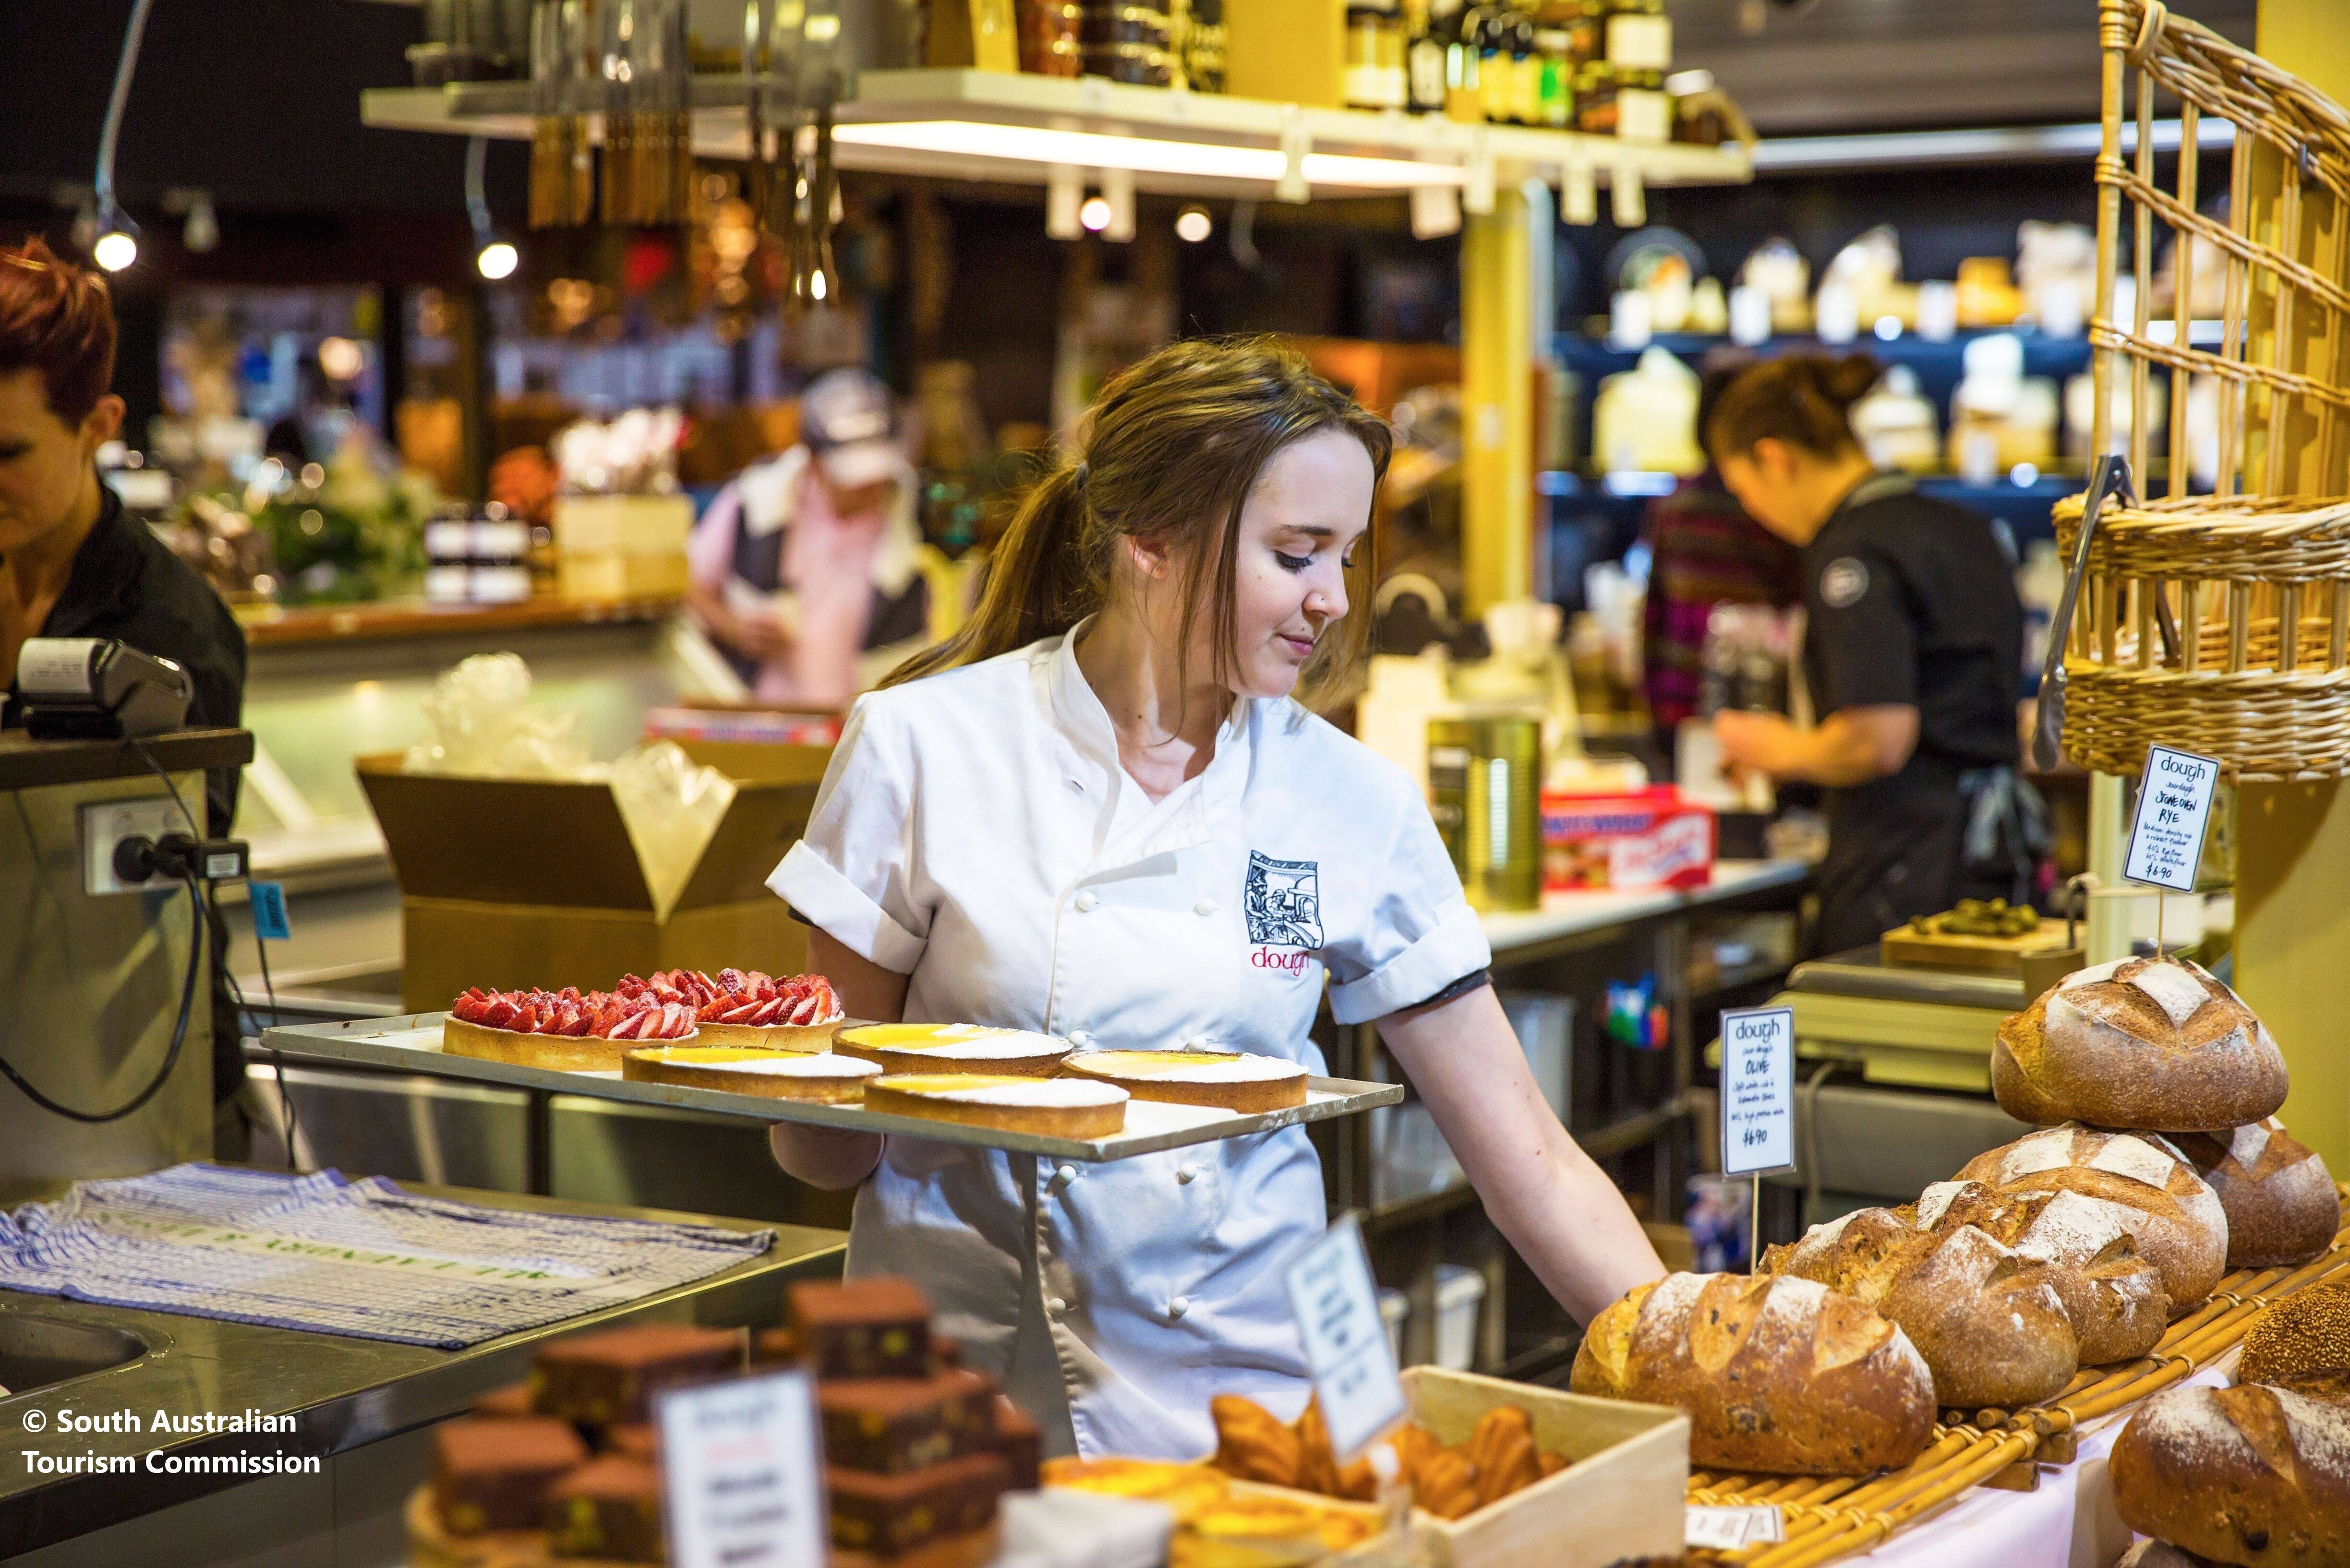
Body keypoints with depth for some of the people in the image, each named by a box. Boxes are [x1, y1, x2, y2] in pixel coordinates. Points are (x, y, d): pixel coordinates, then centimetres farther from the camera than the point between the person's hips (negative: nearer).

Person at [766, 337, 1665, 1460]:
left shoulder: (1356, 805, 2)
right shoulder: (919, 748, -3)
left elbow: (1532, 1165, 4)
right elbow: (829, 1146, 4)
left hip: (1243, 1391, 1)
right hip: (966, 1383, -1)